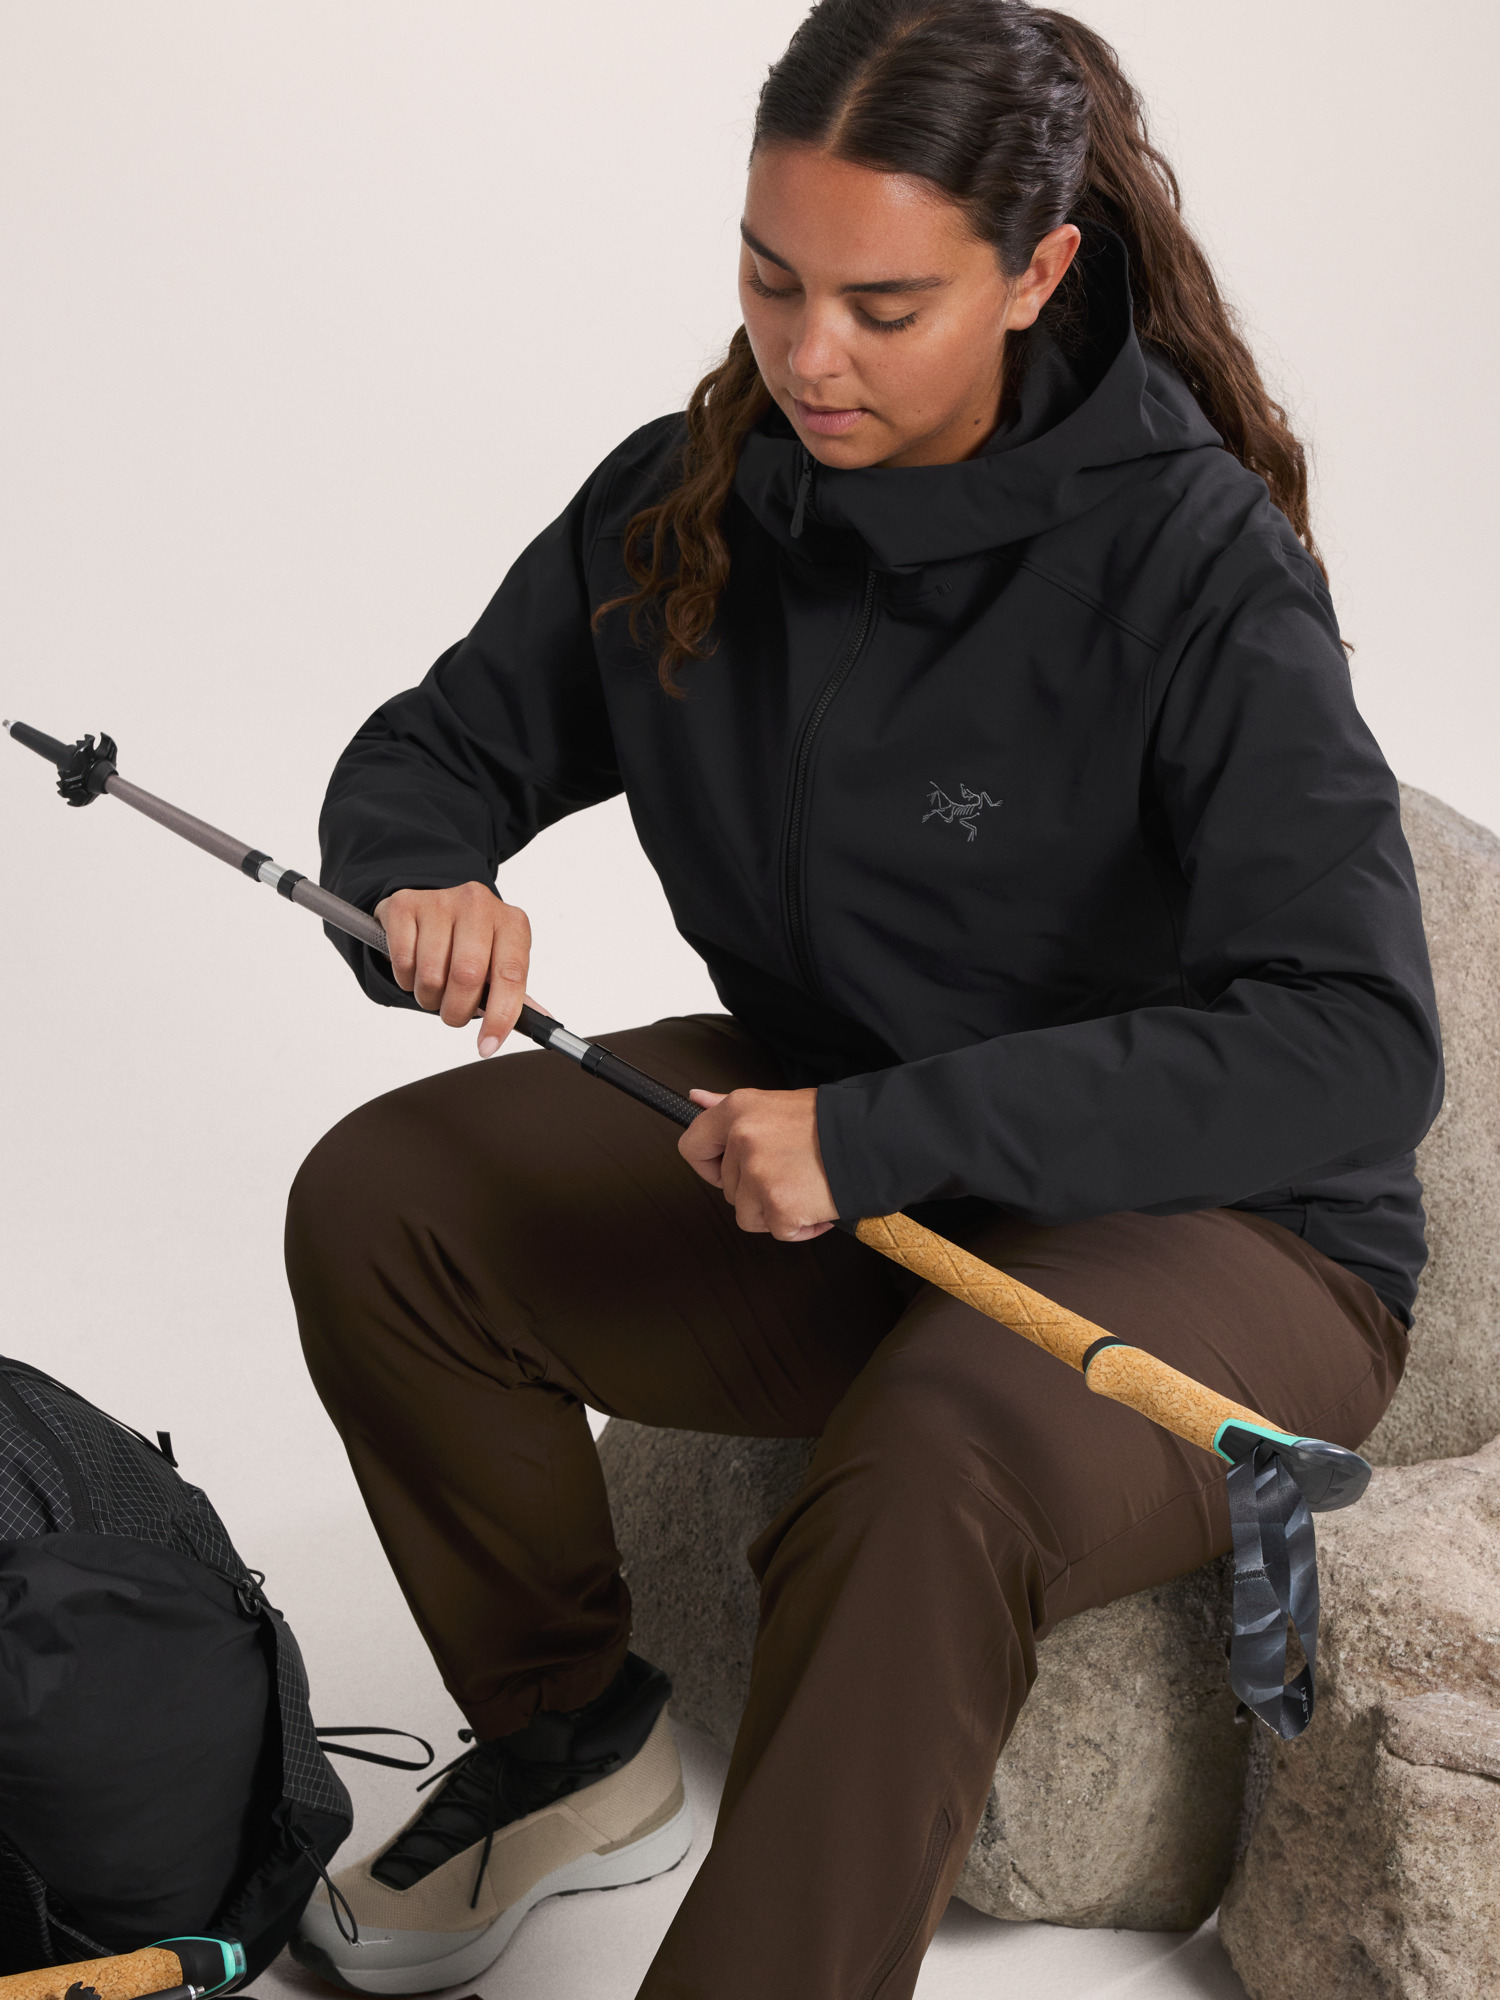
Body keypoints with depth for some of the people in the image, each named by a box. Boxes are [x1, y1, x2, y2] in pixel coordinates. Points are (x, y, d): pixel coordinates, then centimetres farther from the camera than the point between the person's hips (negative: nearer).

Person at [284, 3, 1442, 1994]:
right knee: (382, 1202, -9)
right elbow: (434, 748, 9)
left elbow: (1360, 1047, -28)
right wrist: (429, 883, -18)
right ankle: (576, 1748, 10)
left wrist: (891, 1132, -35)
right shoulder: (684, 502, -4)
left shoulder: (1193, 564, -21)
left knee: (928, 1486, -37)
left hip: (1212, 1225, -6)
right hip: (831, 1155, 6)